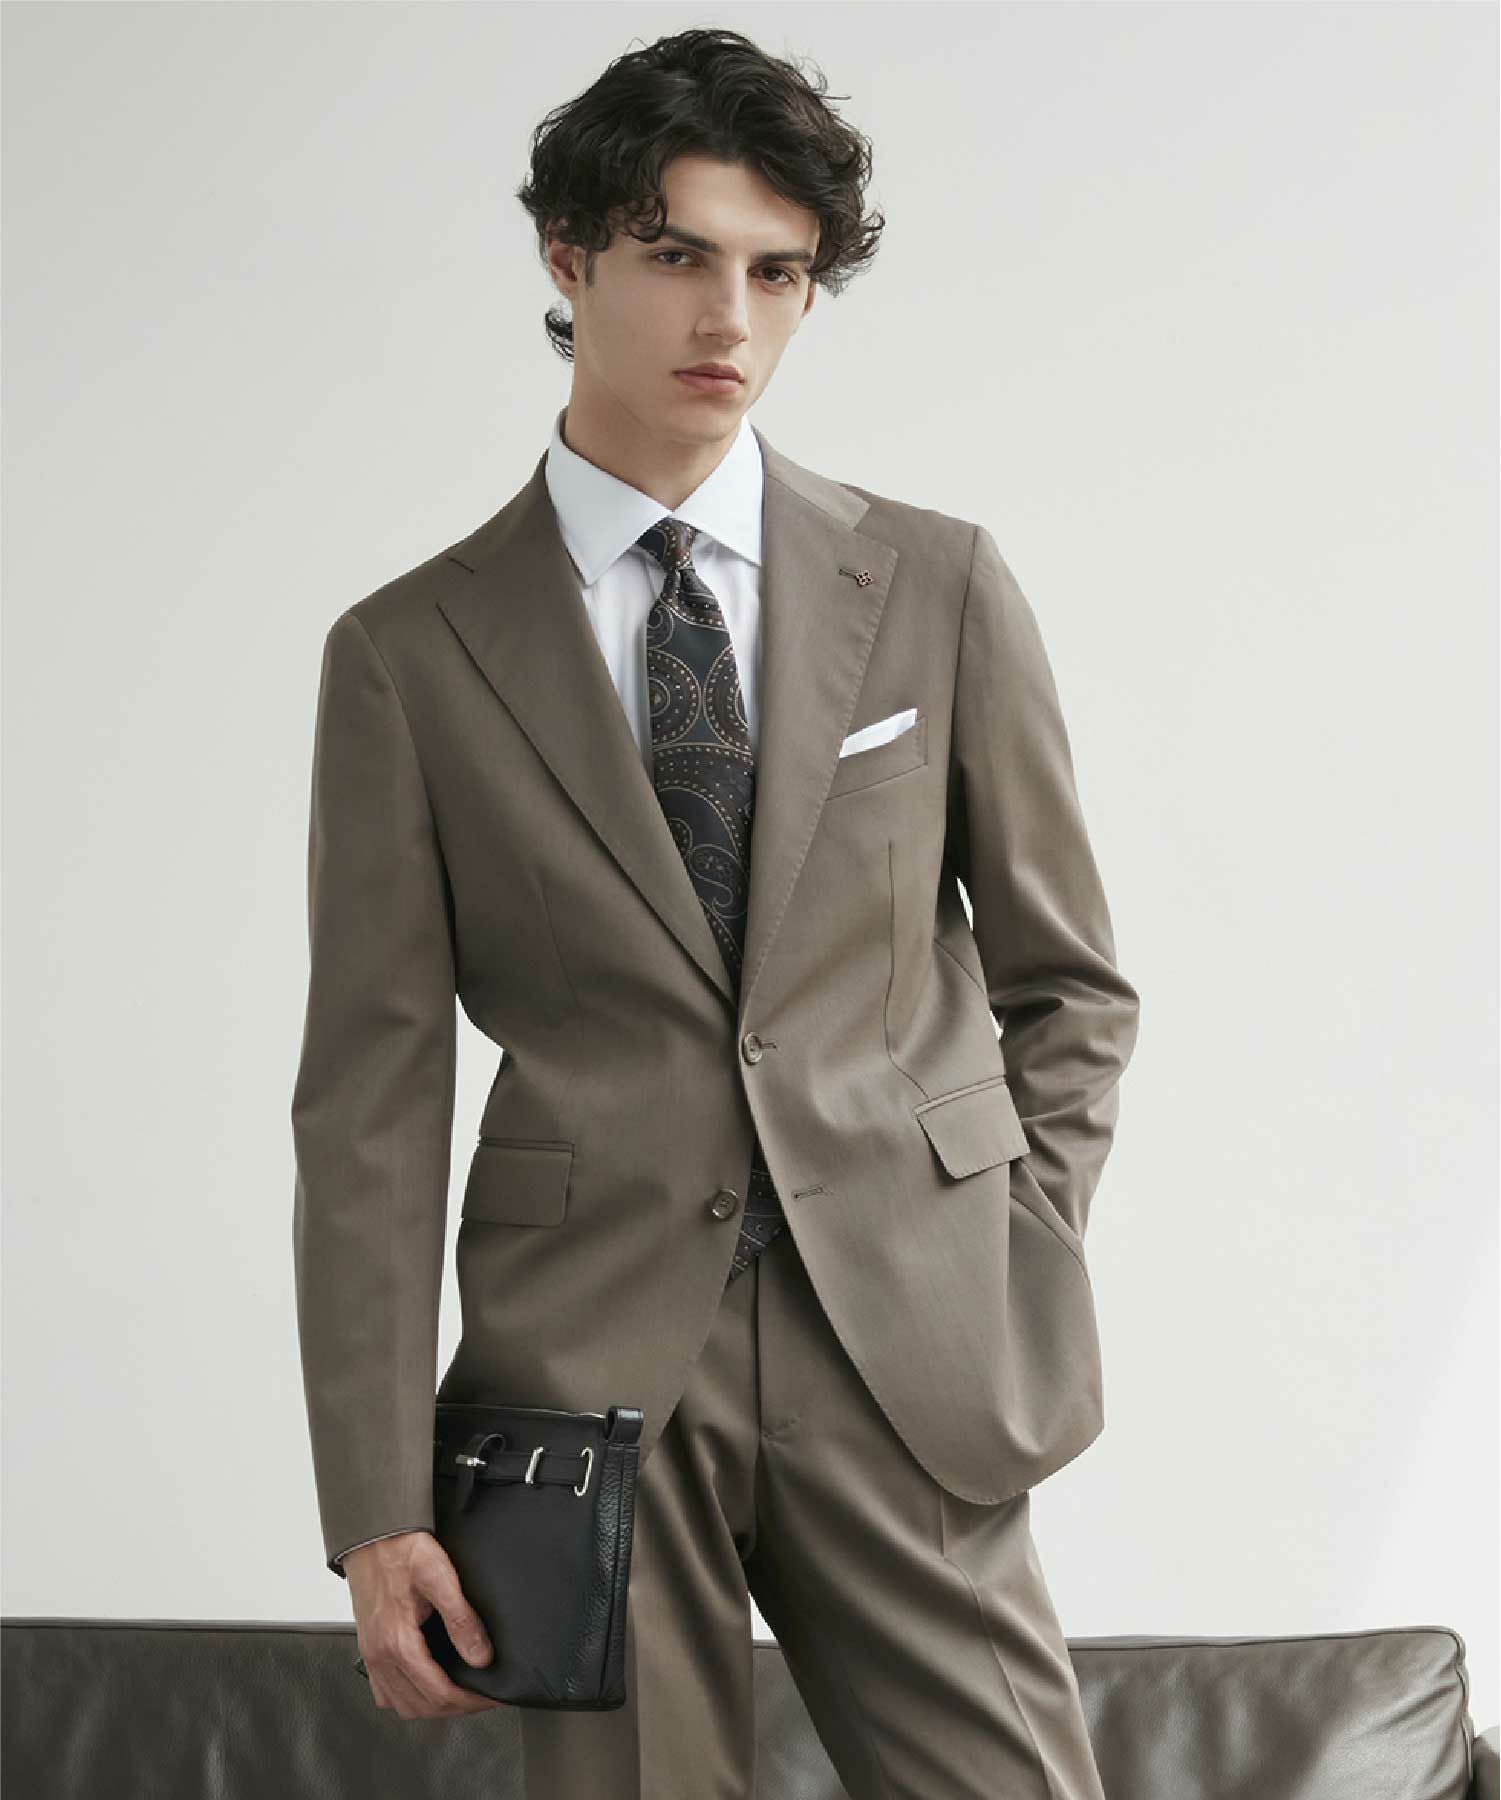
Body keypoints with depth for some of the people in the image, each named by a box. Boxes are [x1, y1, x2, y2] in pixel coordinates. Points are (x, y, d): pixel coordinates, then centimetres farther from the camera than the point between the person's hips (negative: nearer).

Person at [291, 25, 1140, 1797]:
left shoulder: (938, 588, 6)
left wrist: (1019, 1284, 2)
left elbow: (1066, 984, 14)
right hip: (587, 1357, -1)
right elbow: (371, 1099, 1)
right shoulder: (408, 654, 3)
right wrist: (377, 1510, -5)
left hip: (900, 1344, 1)